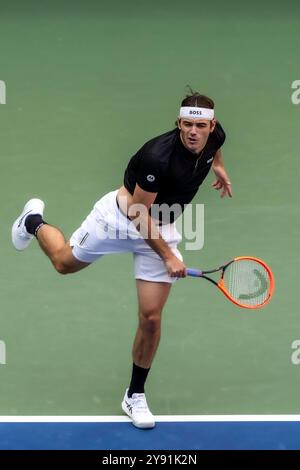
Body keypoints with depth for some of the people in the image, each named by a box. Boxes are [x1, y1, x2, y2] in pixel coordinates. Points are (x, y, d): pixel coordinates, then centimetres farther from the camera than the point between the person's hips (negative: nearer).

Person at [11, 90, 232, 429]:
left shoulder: (215, 137, -15)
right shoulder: (158, 156, -35)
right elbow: (138, 213, -25)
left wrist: (218, 166, 11)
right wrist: (167, 256, -24)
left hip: (160, 228, 4)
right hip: (120, 216, -4)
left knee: (151, 318, -1)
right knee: (64, 262, 19)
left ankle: (135, 395, 16)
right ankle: (35, 222, 52)